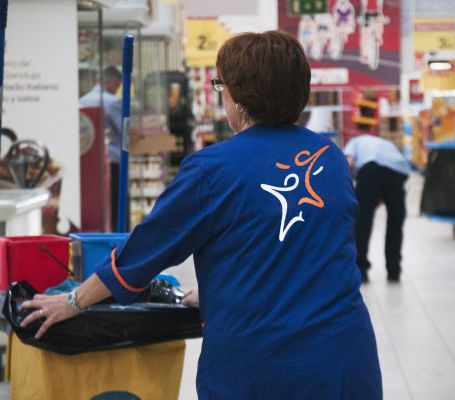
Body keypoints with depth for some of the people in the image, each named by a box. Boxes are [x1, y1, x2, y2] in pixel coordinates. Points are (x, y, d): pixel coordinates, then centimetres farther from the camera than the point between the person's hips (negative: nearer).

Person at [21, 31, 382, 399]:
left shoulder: (213, 168, -9)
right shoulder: (331, 158, 5)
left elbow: (146, 249, 0)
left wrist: (73, 302, 15)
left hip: (254, 365, -4)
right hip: (343, 354, 4)